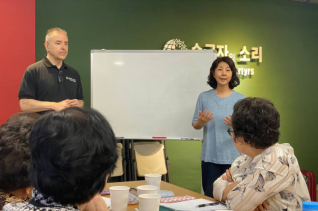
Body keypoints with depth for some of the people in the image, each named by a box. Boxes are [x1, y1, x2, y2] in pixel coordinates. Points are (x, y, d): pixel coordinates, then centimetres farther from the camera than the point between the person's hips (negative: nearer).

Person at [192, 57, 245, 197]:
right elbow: (195, 125, 11)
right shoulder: (204, 97, 5)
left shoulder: (240, 99, 1)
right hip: (210, 157, 1)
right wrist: (201, 121, -11)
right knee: (210, 196, 6)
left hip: (233, 157, -1)